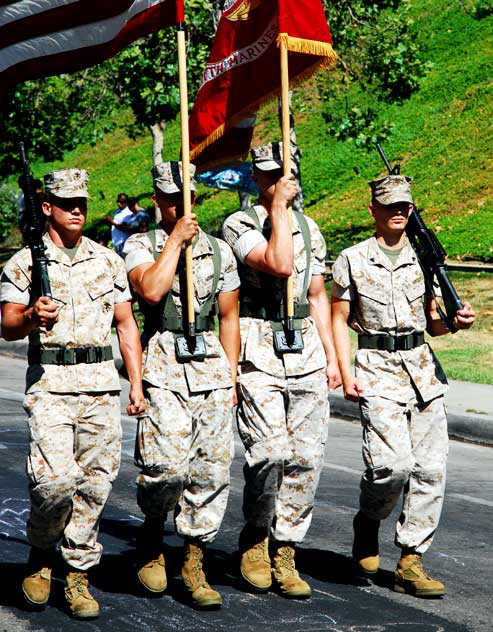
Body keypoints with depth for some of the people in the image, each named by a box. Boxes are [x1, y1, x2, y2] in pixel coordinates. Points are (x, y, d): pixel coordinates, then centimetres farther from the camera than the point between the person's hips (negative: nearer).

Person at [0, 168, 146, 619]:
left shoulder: (108, 261, 14)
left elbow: (126, 324, 15)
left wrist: (137, 384, 8)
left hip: (101, 383, 3)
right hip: (49, 383, -3)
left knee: (96, 482, 1)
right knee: (56, 478, -16)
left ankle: (78, 576, 12)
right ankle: (41, 553, 10)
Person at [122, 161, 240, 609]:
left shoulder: (218, 250, 15)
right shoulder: (141, 246, 5)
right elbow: (151, 290, -16)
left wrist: (232, 376, 12)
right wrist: (176, 239, -8)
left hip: (211, 365, 4)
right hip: (164, 368, -3)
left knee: (212, 468, -2)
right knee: (167, 465, -15)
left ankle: (195, 563, 7)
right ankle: (152, 538, 13)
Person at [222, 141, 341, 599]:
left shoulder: (309, 230, 16)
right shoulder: (239, 226, -3)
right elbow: (279, 265, -20)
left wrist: (331, 356, 15)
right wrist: (279, 207, -13)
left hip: (306, 352, 5)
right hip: (259, 354, -5)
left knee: (307, 458, 0)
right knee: (271, 454, -14)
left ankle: (283, 554, 9)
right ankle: (254, 541, 10)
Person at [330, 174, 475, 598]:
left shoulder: (423, 259, 12)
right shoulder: (352, 261, 2)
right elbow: (339, 320, 3)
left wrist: (456, 322, -3)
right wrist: (345, 373, -7)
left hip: (423, 369, 4)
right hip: (378, 371, -4)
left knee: (431, 468, -1)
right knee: (394, 463, -19)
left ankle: (411, 562, 6)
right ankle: (368, 523, 12)